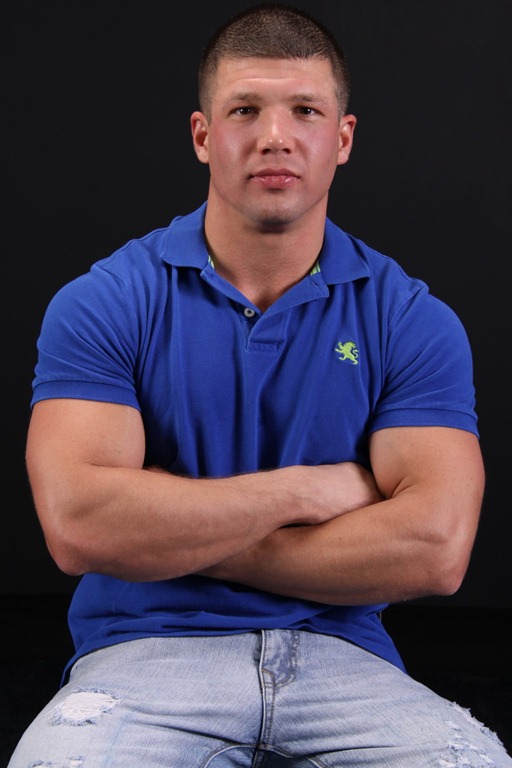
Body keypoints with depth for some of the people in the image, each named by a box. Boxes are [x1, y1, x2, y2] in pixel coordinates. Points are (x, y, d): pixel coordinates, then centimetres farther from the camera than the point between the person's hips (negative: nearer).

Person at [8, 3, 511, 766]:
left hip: (339, 656, 1)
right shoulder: (102, 303, 0)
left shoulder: (412, 319, 3)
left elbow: (435, 549, -10)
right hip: (148, 652, -1)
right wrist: (311, 489, -9)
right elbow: (78, 525, -14)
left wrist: (179, 533, -8)